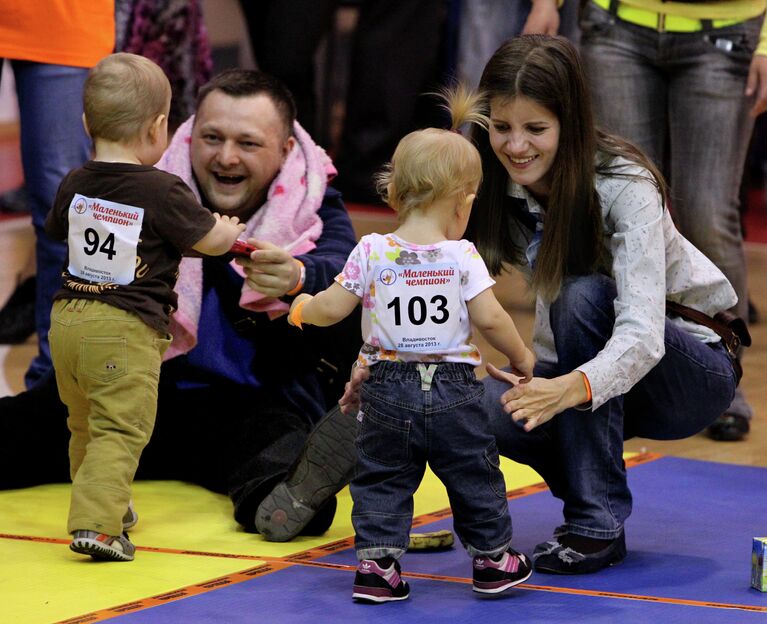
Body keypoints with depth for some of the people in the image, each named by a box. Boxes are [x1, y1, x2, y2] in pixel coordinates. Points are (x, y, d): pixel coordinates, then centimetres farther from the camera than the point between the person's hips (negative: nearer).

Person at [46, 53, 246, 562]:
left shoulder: (74, 185, 5)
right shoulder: (163, 192, -12)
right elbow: (210, 240, -1)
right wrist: (230, 229, 22)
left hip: (68, 317, 7)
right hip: (125, 329, -7)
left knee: (85, 425, 21)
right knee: (120, 430, -6)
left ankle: (107, 505, 38)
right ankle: (96, 523, -18)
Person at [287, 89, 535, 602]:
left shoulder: (371, 252, -5)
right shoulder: (462, 256, -10)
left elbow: (332, 310, -4)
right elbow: (490, 318, -12)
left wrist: (302, 307, 18)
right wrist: (521, 356, 5)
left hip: (388, 391, 1)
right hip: (453, 392, -1)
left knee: (381, 479, 12)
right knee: (474, 476, 14)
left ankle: (377, 561, 6)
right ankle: (493, 559, 23)